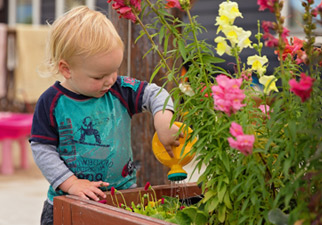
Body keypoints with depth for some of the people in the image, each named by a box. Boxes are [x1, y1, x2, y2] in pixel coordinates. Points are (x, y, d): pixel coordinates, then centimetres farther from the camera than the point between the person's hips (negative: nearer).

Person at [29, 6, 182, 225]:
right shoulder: (51, 102, -10)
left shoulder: (119, 90, -3)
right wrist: (71, 183, -16)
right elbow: (42, 149, -8)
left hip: (123, 189, 1)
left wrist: (163, 118, -22)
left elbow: (153, 93, 0)